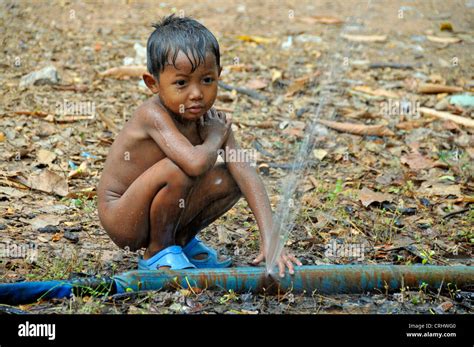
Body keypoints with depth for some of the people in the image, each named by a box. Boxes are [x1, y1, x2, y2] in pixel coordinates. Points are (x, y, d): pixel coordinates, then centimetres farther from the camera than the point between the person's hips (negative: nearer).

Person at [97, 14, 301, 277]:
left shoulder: (210, 119, -7)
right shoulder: (154, 114, -27)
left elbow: (246, 174, -17)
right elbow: (195, 163, -43)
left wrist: (270, 240, -28)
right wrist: (215, 138, -19)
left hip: (154, 215, 7)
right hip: (120, 221, -7)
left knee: (229, 180, -8)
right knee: (176, 169, -32)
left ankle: (181, 240, 13)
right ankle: (157, 251, -8)